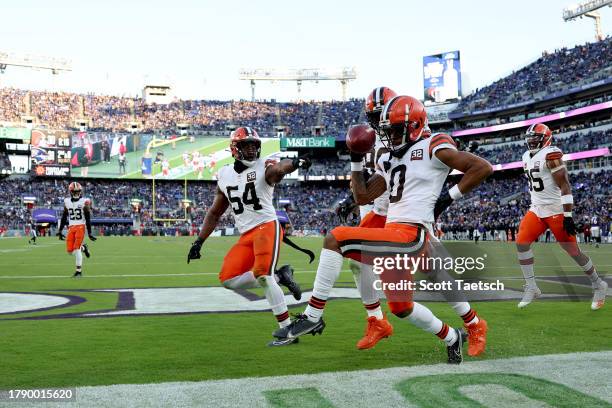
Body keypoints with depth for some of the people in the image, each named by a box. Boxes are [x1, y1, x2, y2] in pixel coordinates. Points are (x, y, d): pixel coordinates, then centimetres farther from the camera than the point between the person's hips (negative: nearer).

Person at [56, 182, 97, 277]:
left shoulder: (84, 202, -4)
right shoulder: (67, 202, 9)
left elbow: (88, 219, -3)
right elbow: (64, 218, 15)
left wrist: (89, 233, -4)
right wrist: (60, 231, 13)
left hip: (80, 227, -4)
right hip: (71, 227, 4)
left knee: (76, 249, -12)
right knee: (70, 250, -3)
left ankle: (79, 271, 0)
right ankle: (83, 248, 29)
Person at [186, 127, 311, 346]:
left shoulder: (265, 168, -5)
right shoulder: (224, 175, 12)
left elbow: (279, 168, -32)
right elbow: (214, 213, 21)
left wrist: (295, 162, -56)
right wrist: (199, 241, 16)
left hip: (267, 227, -6)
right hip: (246, 236, 6)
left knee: (262, 274, -23)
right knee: (228, 280, -4)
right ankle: (278, 277, 7)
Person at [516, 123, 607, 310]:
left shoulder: (550, 154, -15)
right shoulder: (527, 157, 11)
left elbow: (564, 186, -19)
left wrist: (568, 216, -22)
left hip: (556, 210, -8)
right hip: (536, 209, 8)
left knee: (573, 250, -2)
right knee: (521, 243, -7)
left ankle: (598, 285, 19)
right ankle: (531, 288, 3)